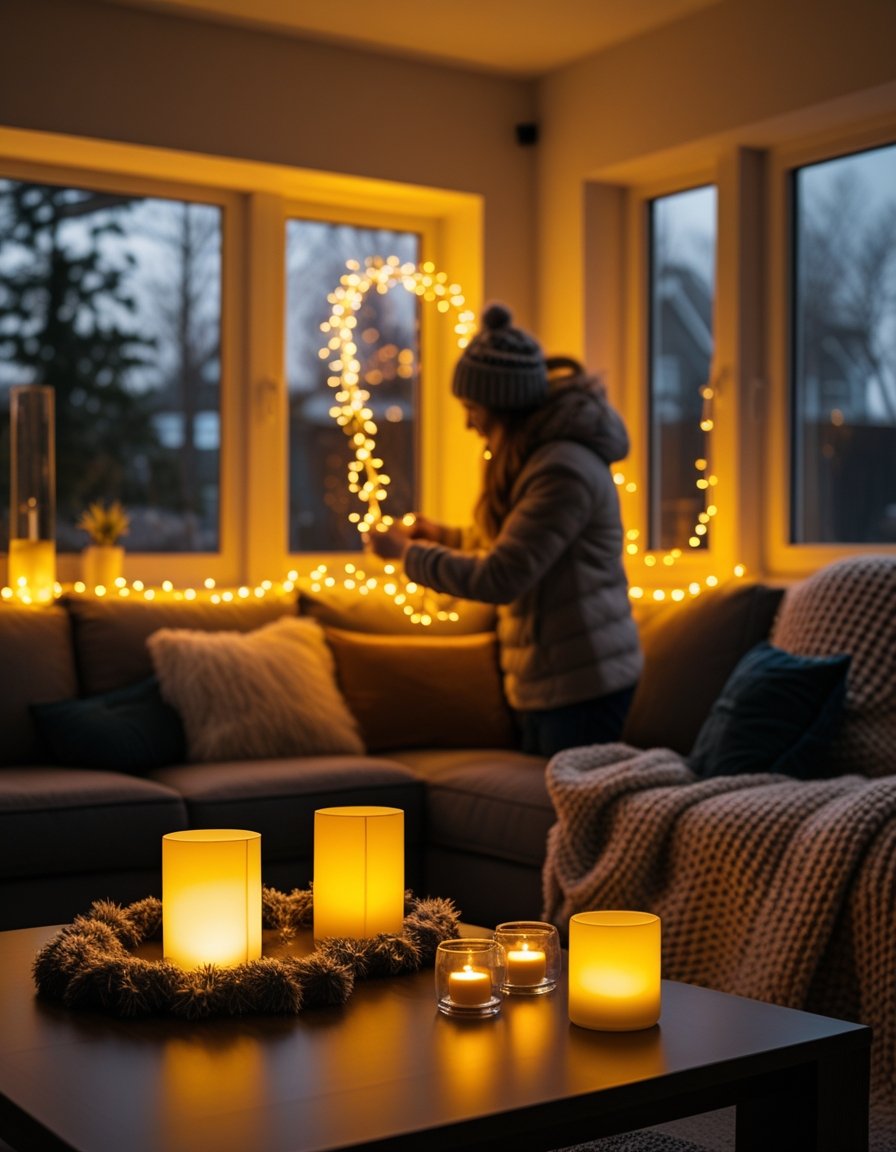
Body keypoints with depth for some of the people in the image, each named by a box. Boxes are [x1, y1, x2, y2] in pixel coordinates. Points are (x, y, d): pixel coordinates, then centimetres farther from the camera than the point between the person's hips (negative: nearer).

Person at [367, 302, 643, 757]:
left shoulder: (566, 469, -21)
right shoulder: (536, 455, 13)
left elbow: (500, 577, -23)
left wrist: (407, 554, -12)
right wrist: (442, 535, 13)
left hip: (583, 683, -10)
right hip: (546, 680, 10)